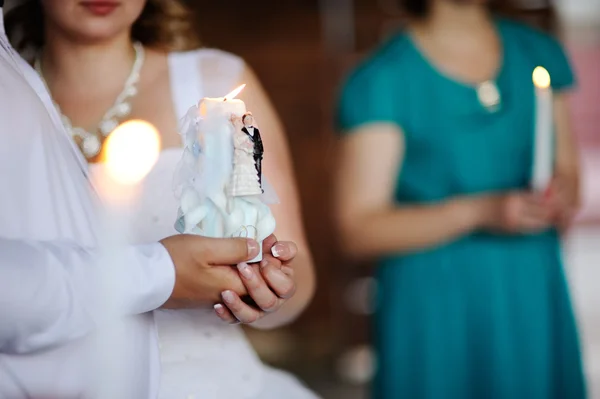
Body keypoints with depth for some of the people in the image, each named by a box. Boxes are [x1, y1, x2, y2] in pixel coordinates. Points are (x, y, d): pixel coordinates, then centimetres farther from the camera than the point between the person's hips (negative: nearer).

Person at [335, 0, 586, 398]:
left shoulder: (540, 52, 7)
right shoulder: (380, 81, -9)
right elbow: (358, 229, -12)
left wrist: (562, 196, -8)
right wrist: (480, 211, -22)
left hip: (534, 304, 5)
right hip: (434, 311, -4)